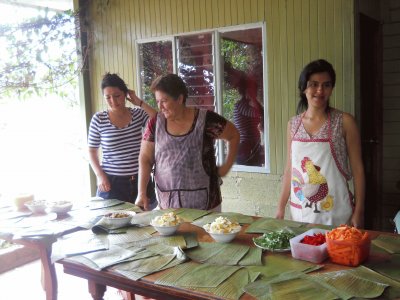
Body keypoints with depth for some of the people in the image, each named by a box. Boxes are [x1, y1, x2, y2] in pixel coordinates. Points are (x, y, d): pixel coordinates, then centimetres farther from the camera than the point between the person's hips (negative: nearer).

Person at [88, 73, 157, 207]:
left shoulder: (138, 114, 2)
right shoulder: (98, 119, -3)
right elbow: (92, 151, 4)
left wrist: (140, 103, -11)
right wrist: (100, 175, -7)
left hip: (141, 179, 2)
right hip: (112, 181, -2)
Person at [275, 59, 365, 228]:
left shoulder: (344, 122, -6)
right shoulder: (293, 124, 4)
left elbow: (357, 169, -4)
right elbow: (289, 169, 9)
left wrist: (359, 212, -8)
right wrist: (281, 208, 9)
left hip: (335, 213, -3)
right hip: (300, 213, 3)